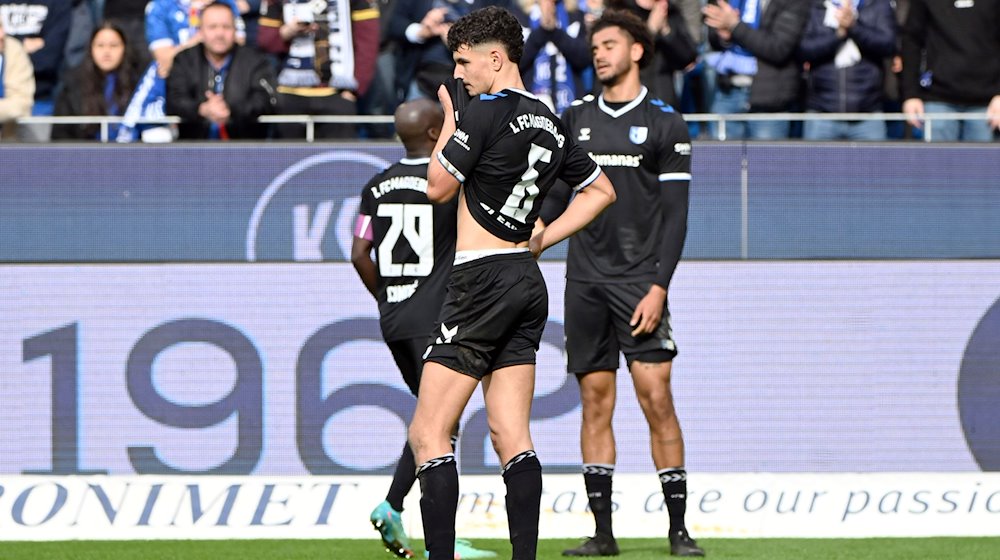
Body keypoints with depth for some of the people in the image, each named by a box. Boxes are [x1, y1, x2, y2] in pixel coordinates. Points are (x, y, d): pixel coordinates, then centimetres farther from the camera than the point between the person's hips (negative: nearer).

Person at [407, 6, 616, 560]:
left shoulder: (484, 111, -12)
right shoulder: (551, 125, 12)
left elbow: (438, 187, -7)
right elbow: (600, 190, 24)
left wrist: (450, 120, 5)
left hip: (482, 280, -8)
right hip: (528, 281, 8)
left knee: (428, 433, -6)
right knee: (511, 437, 7)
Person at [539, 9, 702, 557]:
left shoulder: (665, 124, 0)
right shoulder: (576, 119, 12)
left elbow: (675, 214, -3)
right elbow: (556, 197, 16)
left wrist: (659, 287, -12)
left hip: (640, 280, -4)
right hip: (585, 280, 4)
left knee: (656, 395, -10)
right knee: (595, 401, 3)